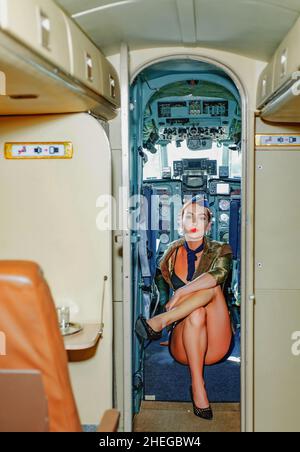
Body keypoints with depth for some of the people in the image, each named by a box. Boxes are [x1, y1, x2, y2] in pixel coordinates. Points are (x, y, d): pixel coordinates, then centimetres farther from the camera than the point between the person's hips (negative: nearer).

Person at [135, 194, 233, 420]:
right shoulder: (172, 253, 10)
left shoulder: (220, 250, 3)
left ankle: (160, 321, -34)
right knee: (196, 314, -36)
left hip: (215, 345, -1)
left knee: (212, 287, -28)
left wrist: (182, 292, -32)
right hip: (182, 344, 1)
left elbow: (218, 274, -21)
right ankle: (198, 386, -38)